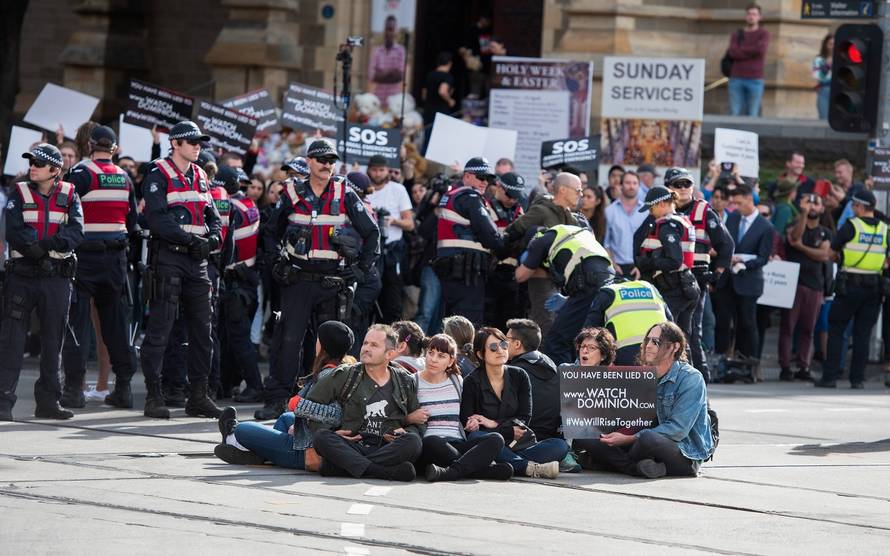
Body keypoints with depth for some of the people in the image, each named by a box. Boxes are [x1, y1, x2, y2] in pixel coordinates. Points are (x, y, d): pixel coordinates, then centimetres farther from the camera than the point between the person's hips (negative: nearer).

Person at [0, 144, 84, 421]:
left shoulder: (69, 195, 5)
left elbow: (76, 232, -9)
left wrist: (43, 245, -21)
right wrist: (53, 243, -18)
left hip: (57, 277, 2)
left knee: (53, 341, 7)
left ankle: (48, 401, 15)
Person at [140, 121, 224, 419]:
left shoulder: (200, 177, 17)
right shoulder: (158, 176, -4)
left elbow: (214, 218, 16)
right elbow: (158, 219, -16)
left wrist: (212, 239, -6)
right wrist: (191, 240, -20)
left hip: (197, 260, 7)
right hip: (168, 257, -7)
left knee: (202, 329, 7)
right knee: (160, 327, -7)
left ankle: (198, 396, 13)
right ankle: (154, 397, -5)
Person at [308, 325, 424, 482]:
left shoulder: (405, 382, 15)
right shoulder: (344, 376, 11)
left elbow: (418, 423, 21)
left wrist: (406, 432, -2)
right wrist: (327, 432, -2)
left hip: (388, 450, 1)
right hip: (352, 447, 0)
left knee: (413, 441, -31)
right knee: (321, 438, -30)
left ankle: (336, 467, -36)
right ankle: (387, 472, -45)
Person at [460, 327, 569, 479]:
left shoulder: (519, 376, 11)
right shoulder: (471, 382, 1)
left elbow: (524, 418, 5)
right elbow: (466, 426, -8)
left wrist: (495, 424, -10)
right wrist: (509, 430, -12)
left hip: (521, 444, 3)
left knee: (560, 445, -21)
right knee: (475, 437, -37)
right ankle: (528, 467, -43)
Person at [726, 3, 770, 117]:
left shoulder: (764, 34, 6)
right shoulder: (736, 35, 14)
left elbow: (760, 49, -15)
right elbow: (733, 53, -4)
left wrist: (741, 50, -3)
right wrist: (751, 52, -7)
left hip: (755, 80, -2)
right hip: (736, 79, 2)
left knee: (752, 115, -5)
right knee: (734, 114, -5)